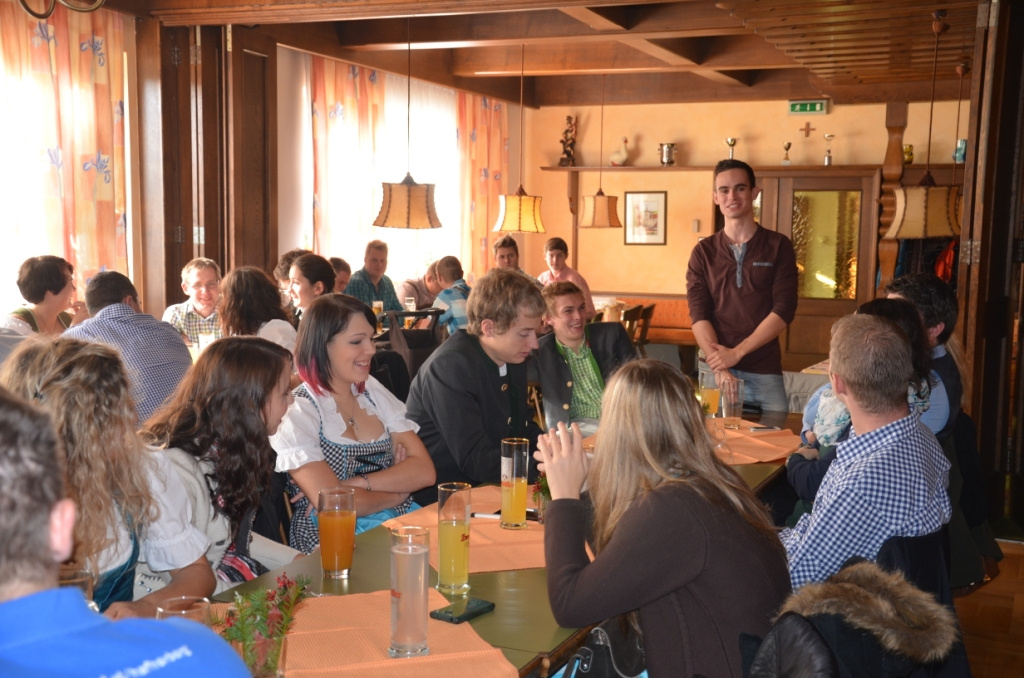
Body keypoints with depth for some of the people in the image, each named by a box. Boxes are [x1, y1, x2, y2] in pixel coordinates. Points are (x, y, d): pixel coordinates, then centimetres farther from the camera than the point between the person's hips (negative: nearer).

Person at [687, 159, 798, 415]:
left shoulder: (778, 247, 4)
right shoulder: (703, 252, 7)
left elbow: (783, 310, -5)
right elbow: (698, 314, -1)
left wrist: (736, 353, -14)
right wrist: (719, 367, -16)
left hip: (765, 371, -1)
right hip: (714, 369, 1)